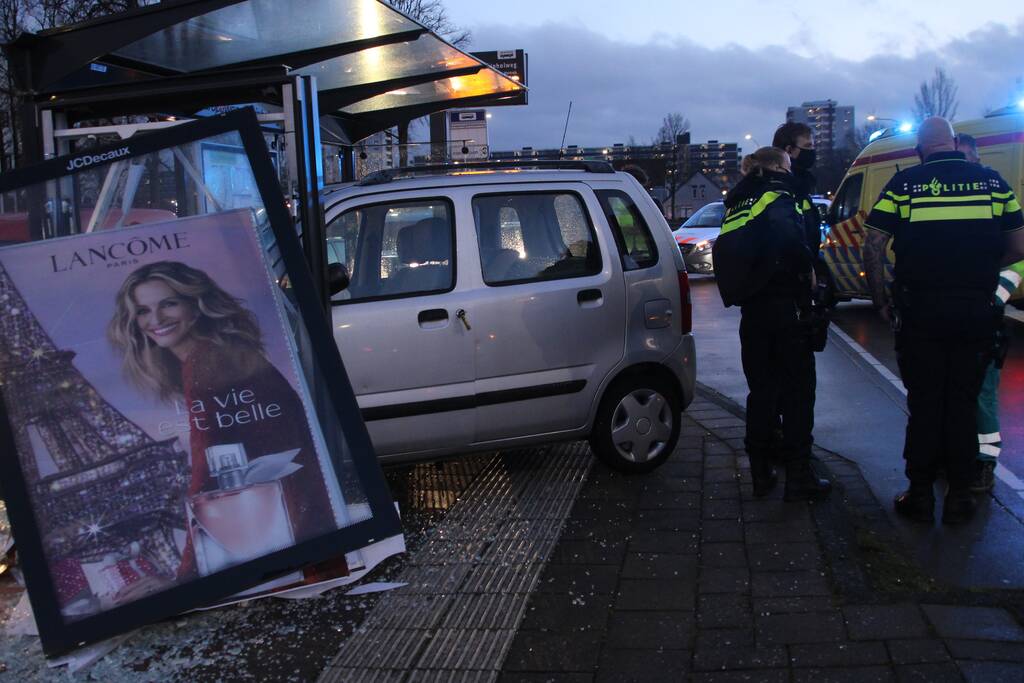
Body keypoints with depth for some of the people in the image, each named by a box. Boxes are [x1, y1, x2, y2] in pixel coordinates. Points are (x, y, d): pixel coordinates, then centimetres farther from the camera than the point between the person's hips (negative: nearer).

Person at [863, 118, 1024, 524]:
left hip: (920, 311, -1)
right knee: (964, 403, 11)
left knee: (924, 402, 8)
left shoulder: (904, 183, -2)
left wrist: (881, 300, 2)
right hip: (977, 311, 2)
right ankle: (959, 497, 16)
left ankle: (920, 495, 13)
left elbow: (873, 246, -7)